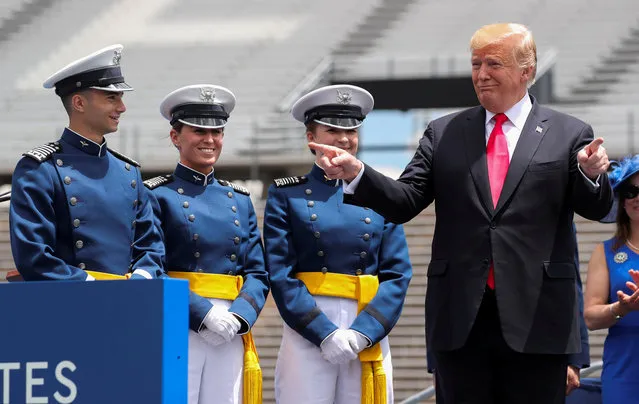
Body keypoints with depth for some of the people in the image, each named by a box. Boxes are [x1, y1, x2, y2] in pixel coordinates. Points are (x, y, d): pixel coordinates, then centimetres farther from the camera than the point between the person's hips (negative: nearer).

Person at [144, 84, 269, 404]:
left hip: (230, 337, 5)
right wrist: (203, 314, -16)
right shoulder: (158, 196, 1)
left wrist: (239, 316, -8)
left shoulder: (240, 201, 17)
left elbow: (258, 273, 11)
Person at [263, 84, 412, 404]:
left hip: (369, 337, 2)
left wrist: (363, 332, -9)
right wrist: (325, 333, -13)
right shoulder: (286, 195, 6)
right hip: (307, 335, -2)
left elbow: (398, 274, 6)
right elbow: (280, 275, -2)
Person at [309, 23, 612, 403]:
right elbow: (404, 202, 5)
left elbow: (597, 209, -3)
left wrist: (591, 174, -25)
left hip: (536, 318, -2)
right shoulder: (444, 134, 11)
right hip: (461, 318, 2)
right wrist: (357, 174, -13)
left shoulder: (569, 134, 4)